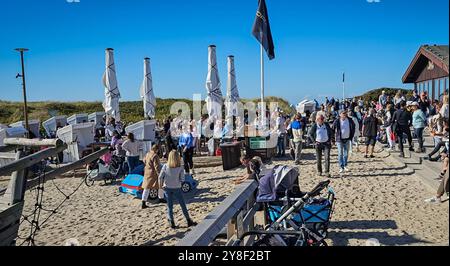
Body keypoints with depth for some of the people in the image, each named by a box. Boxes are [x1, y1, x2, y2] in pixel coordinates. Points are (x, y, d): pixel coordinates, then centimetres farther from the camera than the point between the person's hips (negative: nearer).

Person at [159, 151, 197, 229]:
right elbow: (182, 180, -13)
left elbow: (160, 177, -8)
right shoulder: (180, 168, -14)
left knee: (169, 206, 11)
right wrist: (177, 182, 6)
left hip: (167, 188, 2)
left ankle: (172, 223, 14)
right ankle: (189, 221, 19)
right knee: (183, 205, 11)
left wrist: (162, 185, 6)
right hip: (177, 188, -1)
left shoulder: (165, 166, -9)